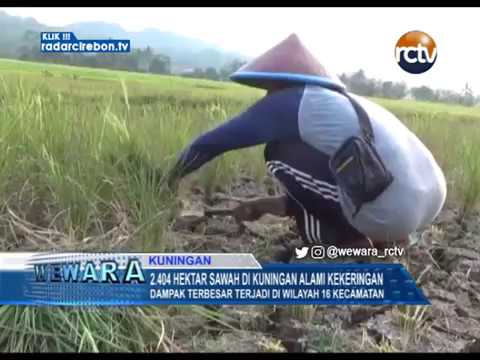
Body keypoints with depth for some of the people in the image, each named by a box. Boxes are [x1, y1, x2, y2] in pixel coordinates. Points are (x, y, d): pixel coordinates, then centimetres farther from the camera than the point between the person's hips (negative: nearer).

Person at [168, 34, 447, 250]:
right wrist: (264, 206, 35)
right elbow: (318, 184, 31)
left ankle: (354, 237, 3)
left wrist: (175, 175, 27)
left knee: (280, 153, 2)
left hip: (391, 213, -9)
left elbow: (213, 142, 10)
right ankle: (382, 235, 13)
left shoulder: (291, 102, 1)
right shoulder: (342, 103, 24)